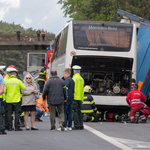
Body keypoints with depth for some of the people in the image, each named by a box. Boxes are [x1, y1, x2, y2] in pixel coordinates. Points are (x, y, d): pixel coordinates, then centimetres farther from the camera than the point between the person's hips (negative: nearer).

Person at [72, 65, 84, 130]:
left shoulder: (74, 78, -9)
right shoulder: (81, 79, 14)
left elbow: (73, 89, -16)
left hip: (75, 98, -7)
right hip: (80, 98, 7)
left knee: (75, 111, -6)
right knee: (79, 111, 12)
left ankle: (76, 126, -9)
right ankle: (81, 126, 12)